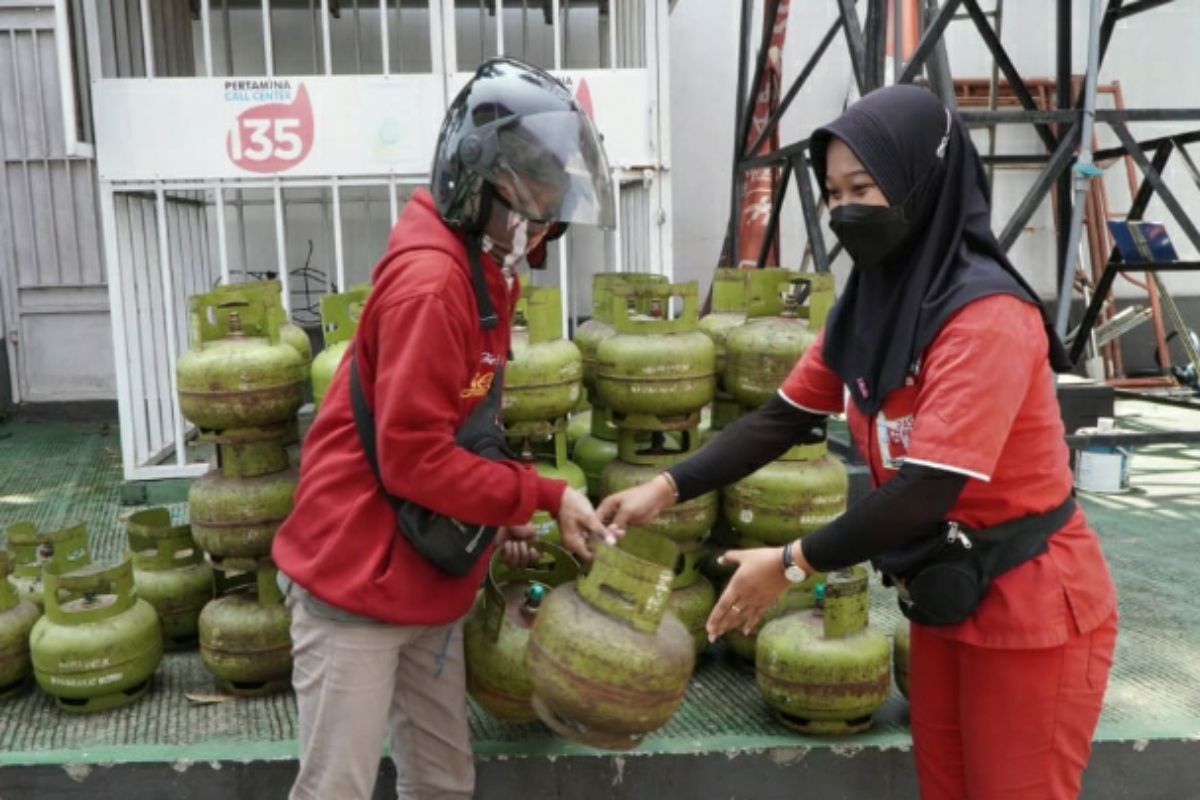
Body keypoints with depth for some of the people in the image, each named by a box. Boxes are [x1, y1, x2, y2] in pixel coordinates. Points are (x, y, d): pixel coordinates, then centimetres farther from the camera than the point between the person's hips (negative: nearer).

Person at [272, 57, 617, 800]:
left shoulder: (479, 270, 8)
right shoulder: (430, 280, -21)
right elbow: (415, 460, -23)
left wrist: (501, 512, 3)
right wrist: (544, 495, -15)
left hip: (425, 579, 9)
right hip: (358, 578, -9)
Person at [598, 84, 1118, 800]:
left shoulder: (987, 315, -26)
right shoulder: (871, 302, -1)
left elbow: (928, 487, -29)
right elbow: (783, 418, 1)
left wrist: (795, 563, -23)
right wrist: (667, 489, -7)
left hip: (1029, 606, -7)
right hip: (942, 597, 7)